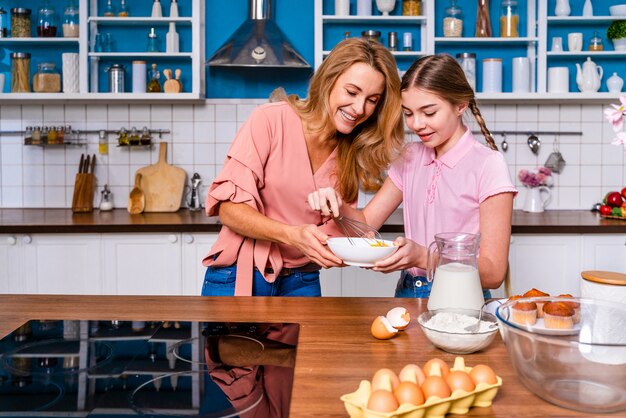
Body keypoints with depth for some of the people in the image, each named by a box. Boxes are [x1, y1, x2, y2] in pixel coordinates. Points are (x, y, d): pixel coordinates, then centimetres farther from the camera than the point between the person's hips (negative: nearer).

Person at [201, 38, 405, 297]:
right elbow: (228, 207, -15)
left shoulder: (352, 153, 2)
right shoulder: (270, 119, -14)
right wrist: (291, 235, -30)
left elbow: (335, 228, 2)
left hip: (301, 282, 4)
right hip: (238, 276, -4)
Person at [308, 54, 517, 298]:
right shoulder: (411, 158, 11)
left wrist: (422, 257, -25)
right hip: (407, 292, 4)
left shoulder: (488, 165, -9)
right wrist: (338, 206, -10)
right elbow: (367, 222, 10)